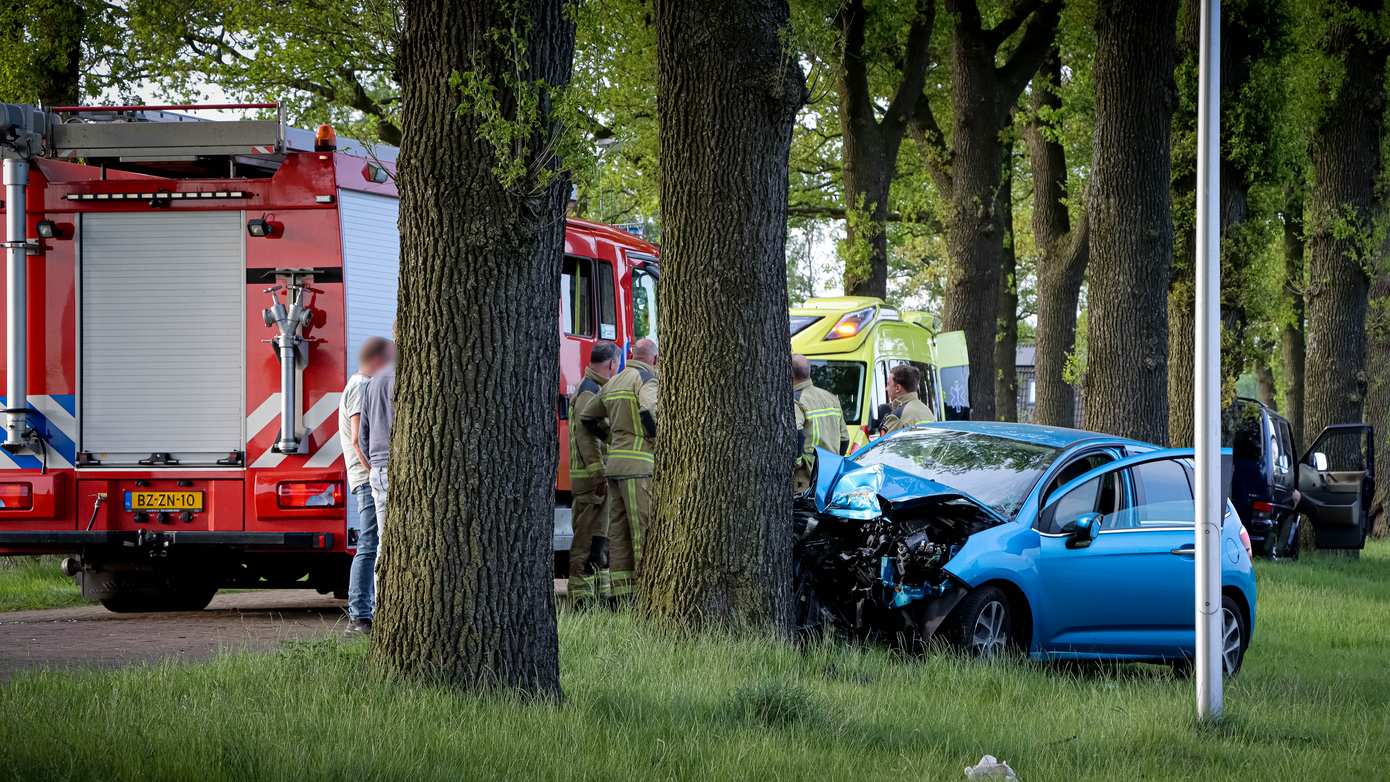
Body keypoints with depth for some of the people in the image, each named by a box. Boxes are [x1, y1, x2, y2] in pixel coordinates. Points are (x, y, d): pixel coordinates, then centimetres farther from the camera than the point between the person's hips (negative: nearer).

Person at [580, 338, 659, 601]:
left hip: (614, 465, 8)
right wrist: (657, 441, -13)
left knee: (619, 530, 6)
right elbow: (650, 409, -26)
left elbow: (588, 416, 29)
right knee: (645, 529, -9)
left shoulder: (613, 382, 19)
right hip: (639, 465, -8)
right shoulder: (647, 378, -7)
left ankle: (619, 591, 5)